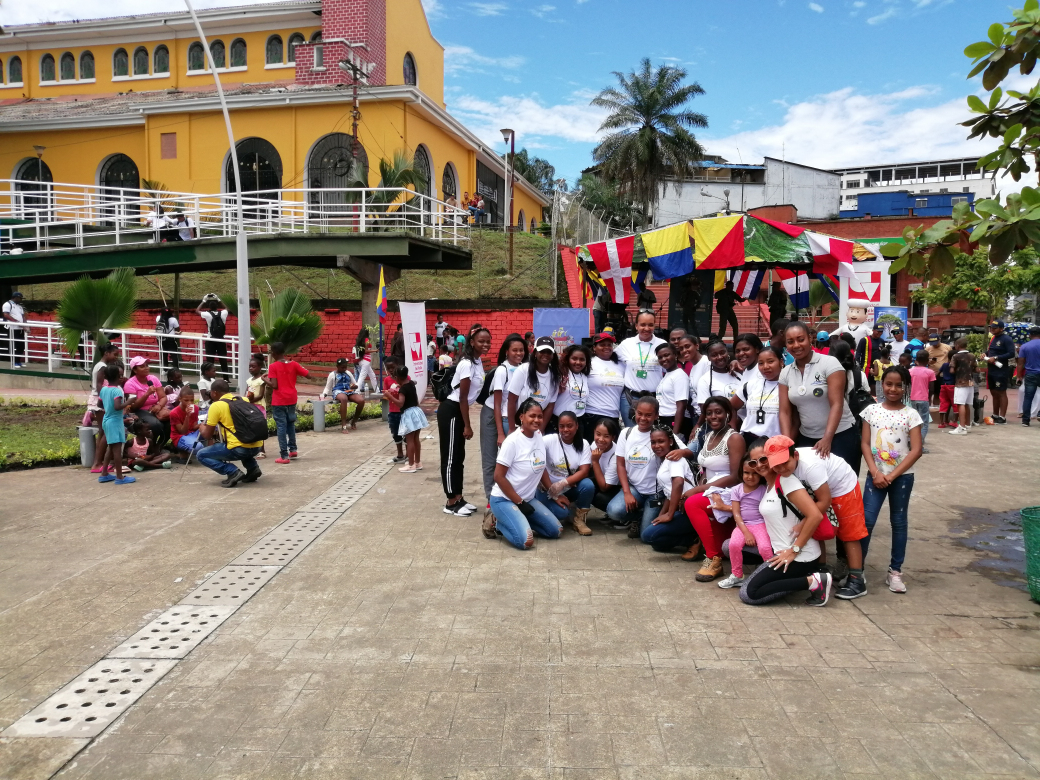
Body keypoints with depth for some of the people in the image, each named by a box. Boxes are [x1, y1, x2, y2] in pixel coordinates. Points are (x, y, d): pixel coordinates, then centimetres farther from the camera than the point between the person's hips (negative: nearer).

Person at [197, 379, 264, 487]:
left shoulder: (216, 406, -2)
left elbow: (207, 435, 3)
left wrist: (202, 428, 26)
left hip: (239, 450, -6)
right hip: (256, 447, 6)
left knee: (201, 455, 12)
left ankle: (233, 472, -6)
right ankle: (253, 468, 19)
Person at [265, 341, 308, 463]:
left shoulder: (273, 366, -10)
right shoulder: (294, 364, 1)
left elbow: (274, 385, -16)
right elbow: (308, 375, 1)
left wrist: (265, 380, 1)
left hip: (279, 401, -4)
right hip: (291, 399, 5)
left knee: (281, 426, -1)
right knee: (291, 423, 22)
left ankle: (284, 456, -1)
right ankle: (293, 449, 28)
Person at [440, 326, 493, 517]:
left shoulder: (477, 361, 7)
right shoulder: (467, 364, -20)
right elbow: (463, 397, -19)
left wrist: (466, 424, 11)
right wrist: (467, 426, -15)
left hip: (458, 412, 9)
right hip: (451, 411, -9)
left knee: (459, 456, 14)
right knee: (450, 456, -1)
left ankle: (458, 498, 23)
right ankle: (451, 502, 7)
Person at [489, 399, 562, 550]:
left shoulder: (539, 436, 1)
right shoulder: (513, 441, -21)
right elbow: (499, 476, -18)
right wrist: (519, 502, -16)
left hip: (528, 498, 8)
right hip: (504, 499, -7)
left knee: (555, 531, 2)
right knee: (526, 541, -24)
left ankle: (519, 521, 16)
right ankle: (498, 523, 3)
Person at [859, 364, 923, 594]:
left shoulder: (911, 415, -4)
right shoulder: (872, 410, 1)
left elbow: (916, 450, -9)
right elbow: (865, 444, 0)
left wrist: (892, 475, -14)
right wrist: (875, 473, -11)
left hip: (902, 476, -1)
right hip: (876, 475, 1)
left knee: (899, 522, 9)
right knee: (866, 519, -5)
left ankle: (895, 571, 17)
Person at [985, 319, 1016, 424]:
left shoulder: (1006, 339, -11)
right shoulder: (993, 338, 14)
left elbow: (1011, 354, -19)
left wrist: (996, 358, -20)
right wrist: (986, 354, 6)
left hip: (1001, 371, -8)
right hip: (991, 370, 8)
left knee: (1001, 393, -5)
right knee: (994, 393, 14)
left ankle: (1003, 418, -3)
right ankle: (995, 415, 24)